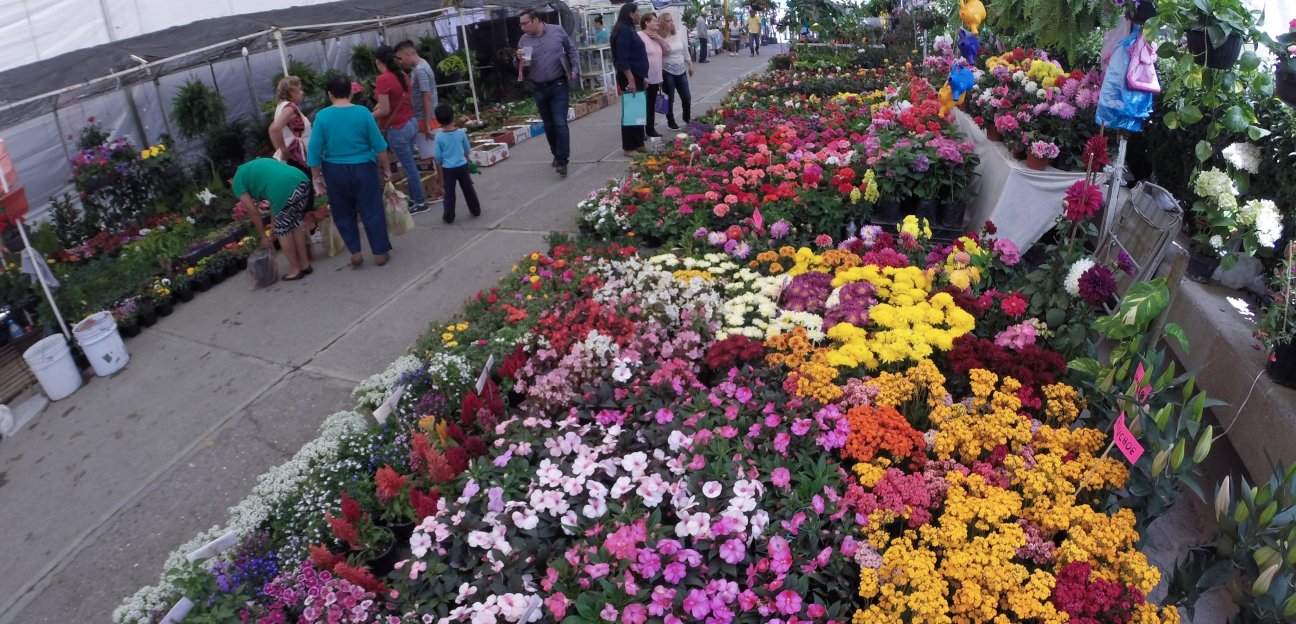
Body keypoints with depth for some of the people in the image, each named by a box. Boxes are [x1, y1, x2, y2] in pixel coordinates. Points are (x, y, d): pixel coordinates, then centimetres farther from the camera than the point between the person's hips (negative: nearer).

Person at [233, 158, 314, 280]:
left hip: (285, 190, -7)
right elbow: (274, 202, 36)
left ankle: (297, 269, 24)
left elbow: (253, 212, 15)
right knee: (295, 224, 25)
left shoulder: (237, 182, 18)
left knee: (283, 231, 13)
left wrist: (264, 237, 26)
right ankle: (305, 264, 32)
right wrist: (273, 232, 38)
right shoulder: (257, 166, 39)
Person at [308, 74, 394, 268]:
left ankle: (355, 253, 15)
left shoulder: (322, 116, -7)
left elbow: (314, 149, -6)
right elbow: (379, 145, -5)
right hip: (363, 168, -1)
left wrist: (317, 176, 4)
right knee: (371, 211, 8)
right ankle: (380, 252, 13)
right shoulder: (363, 112, -8)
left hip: (335, 172, 1)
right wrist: (386, 168, 7)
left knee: (343, 213, 16)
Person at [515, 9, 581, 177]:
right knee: (548, 125, 12)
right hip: (539, 89, 3)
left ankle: (562, 160, -10)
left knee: (560, 123, -11)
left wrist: (575, 69, -1)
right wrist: (519, 59, -15)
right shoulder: (523, 41, 1)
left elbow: (571, 50, 8)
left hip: (559, 85, -3)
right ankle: (556, 155, 27)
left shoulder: (557, 31, -3)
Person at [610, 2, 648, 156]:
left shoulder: (629, 30, 16)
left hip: (636, 76, 9)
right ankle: (629, 147, 1)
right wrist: (630, 80, -25)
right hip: (629, 77, -9)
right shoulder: (623, 30, -13)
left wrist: (642, 77, 20)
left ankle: (638, 143, 19)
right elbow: (622, 58, -20)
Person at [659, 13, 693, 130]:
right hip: (667, 72, -5)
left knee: (687, 97, 11)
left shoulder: (679, 33, 4)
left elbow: (685, 51, 13)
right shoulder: (660, 37, -14)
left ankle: (687, 118, 33)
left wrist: (690, 65, 16)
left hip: (681, 71, 5)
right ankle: (670, 121, 20)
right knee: (669, 98, 4)